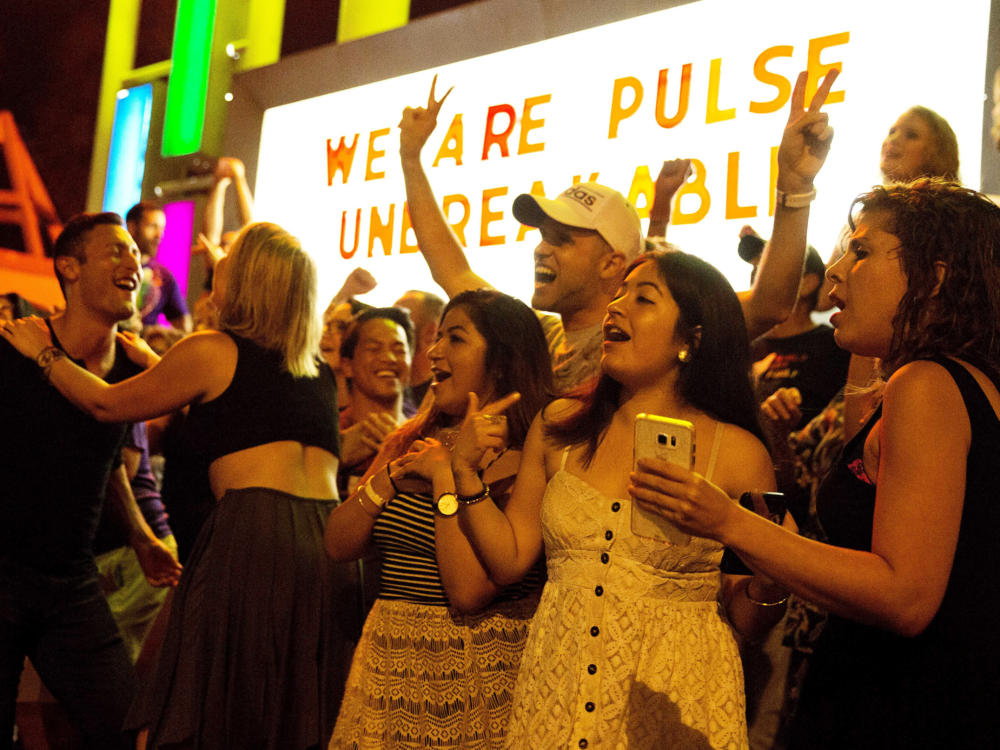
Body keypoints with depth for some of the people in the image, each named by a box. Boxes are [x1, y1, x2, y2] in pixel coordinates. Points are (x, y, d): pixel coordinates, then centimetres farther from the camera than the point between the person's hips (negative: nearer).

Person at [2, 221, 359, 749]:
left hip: (253, 534, -7)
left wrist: (43, 352, 31)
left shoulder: (212, 350, 3)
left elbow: (106, 404, 15)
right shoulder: (320, 372, 21)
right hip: (333, 539, 7)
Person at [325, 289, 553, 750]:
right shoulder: (409, 440, 7)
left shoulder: (524, 461, -13)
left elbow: (469, 591, -22)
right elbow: (338, 545, 1)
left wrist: (447, 473, -16)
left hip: (474, 675, -6)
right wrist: (398, 470, -11)